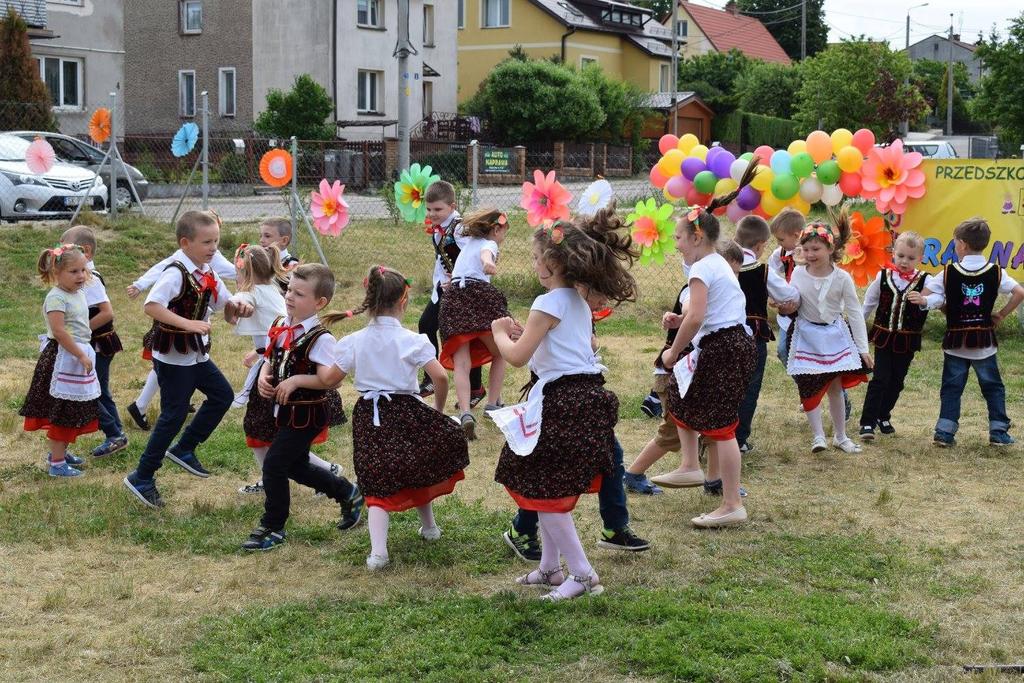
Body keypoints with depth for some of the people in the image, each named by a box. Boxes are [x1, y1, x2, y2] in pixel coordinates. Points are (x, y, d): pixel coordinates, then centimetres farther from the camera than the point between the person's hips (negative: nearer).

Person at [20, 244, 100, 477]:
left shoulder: (79, 293, 9)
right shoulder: (57, 298, -19)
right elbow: (59, 331, -26)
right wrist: (81, 355, -24)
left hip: (78, 355, 9)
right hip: (62, 359, -9)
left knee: (74, 412, 17)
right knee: (62, 412, -3)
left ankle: (59, 451, 32)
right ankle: (56, 463, 4)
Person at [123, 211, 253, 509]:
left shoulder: (208, 274, 5)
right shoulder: (177, 273, -22)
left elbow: (225, 306, 15)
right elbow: (151, 306, -34)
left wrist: (237, 308, -8)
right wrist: (188, 324, -39)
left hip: (196, 354, 9)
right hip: (173, 357, -9)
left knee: (222, 395, 13)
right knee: (174, 414, -4)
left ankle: (184, 449, 25)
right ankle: (142, 478, 7)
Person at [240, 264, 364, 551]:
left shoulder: (320, 338, -21)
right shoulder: (281, 326, 3)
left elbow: (330, 379, -25)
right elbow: (271, 360, 14)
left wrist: (296, 380, -27)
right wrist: (263, 377, -6)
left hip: (306, 415, -9)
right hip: (285, 410, 9)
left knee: (274, 465, -7)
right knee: (297, 466, 21)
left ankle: (272, 528, 9)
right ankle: (347, 493, 41)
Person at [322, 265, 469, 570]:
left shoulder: (353, 341, -2)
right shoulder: (411, 340, -9)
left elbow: (331, 379, 0)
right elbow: (440, 377, -16)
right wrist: (439, 409, 1)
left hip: (368, 416, 2)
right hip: (406, 412, -2)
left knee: (377, 484, 5)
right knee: (417, 469, 25)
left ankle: (378, 550, -10)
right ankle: (429, 527, 40)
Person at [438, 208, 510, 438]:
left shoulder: (468, 242, 30)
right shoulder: (489, 244, 9)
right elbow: (486, 254, -17)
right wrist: (489, 263, -39)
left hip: (452, 297, 5)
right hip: (479, 293, -5)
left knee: (461, 363, -9)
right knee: (500, 353, 18)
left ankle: (465, 412, -29)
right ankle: (493, 404, 14)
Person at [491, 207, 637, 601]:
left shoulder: (550, 304, -16)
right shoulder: (580, 303, 12)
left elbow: (517, 357, -18)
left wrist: (500, 333, 2)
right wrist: (524, 333, 18)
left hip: (562, 403, -10)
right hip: (586, 395, 10)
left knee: (544, 494, -1)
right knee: (549, 493, 18)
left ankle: (583, 575, 1)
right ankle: (550, 568, 26)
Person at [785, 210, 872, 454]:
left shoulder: (842, 278, -11)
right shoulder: (798, 274, -9)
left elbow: (855, 313, -5)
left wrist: (862, 348, -5)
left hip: (835, 336, 0)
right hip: (807, 336, 0)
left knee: (835, 387, 8)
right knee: (809, 387, -4)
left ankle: (840, 436, 22)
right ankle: (817, 435, 5)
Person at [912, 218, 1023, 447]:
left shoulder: (949, 272, -6)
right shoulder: (995, 272, -4)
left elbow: (923, 296, -9)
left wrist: (923, 301, 11)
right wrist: (1001, 314, -1)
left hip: (955, 342, 0)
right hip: (984, 343, 0)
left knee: (951, 388, 8)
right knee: (993, 387, 12)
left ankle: (944, 432, 1)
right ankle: (999, 432, 11)